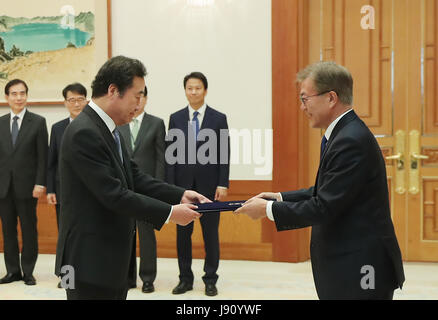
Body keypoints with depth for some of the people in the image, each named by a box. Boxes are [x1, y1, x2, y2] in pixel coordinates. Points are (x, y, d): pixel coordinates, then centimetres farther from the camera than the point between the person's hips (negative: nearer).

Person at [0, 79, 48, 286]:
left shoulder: (38, 122, -1)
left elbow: (43, 156, -4)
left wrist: (40, 184, -11)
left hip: (27, 186, -3)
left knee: (29, 230, 3)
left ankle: (28, 272, 12)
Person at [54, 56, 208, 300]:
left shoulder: (108, 129, 10)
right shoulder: (84, 133, -20)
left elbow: (133, 177, 11)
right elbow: (114, 195, -23)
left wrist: (180, 195, 0)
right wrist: (169, 213, -19)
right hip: (90, 262, -10)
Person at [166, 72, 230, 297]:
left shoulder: (219, 119, 3)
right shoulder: (176, 118, 6)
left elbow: (224, 154, 1)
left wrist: (223, 184, -7)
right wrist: (170, 186, -3)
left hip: (209, 185, -1)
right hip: (183, 183, 2)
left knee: (210, 233, 3)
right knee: (182, 232, 6)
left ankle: (210, 280, 14)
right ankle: (185, 278, 17)